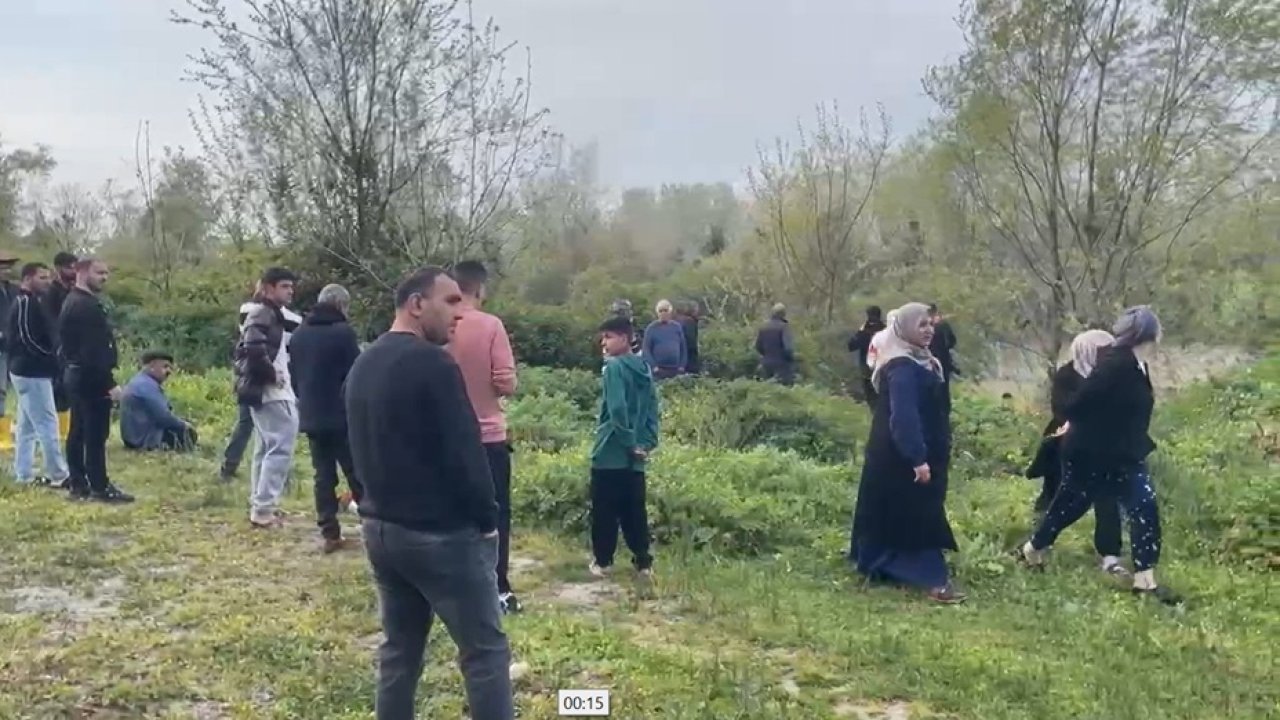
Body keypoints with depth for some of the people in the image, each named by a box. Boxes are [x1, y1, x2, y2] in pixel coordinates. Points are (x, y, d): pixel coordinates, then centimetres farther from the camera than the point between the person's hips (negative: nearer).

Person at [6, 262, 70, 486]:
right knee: (47, 423, -7)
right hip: (32, 372, -11)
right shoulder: (25, 302, -15)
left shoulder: (30, 302, 16)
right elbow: (26, 338, -23)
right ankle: (58, 475, -3)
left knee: (28, 425, 14)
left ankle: (24, 474, 20)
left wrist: (52, 355, 3)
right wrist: (52, 357, -15)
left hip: (28, 370, 11)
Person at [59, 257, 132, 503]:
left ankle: (78, 485, 19)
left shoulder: (73, 302, 16)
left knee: (78, 432, 13)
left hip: (76, 375, 11)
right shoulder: (87, 306, -18)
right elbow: (93, 350, -24)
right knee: (96, 434, -6)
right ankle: (100, 487, -3)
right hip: (90, 378, -11)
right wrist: (109, 383, -22)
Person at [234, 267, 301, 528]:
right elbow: (254, 349, -28)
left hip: (267, 391, 11)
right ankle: (263, 509, -11)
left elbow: (245, 350, 22)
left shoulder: (272, 315, 19)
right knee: (281, 447, -12)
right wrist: (271, 374, -18)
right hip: (270, 391, -11)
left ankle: (260, 505, 24)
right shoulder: (263, 313, -12)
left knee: (267, 447, 16)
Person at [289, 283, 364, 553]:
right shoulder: (343, 332, -11)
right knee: (358, 474, 1)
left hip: (311, 417, 6)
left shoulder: (299, 334, 11)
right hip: (343, 416, -6)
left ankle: (329, 534, 7)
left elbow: (294, 376, 17)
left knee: (323, 476, 8)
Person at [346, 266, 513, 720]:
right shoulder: (433, 364, -17)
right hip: (441, 533, -9)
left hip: (380, 526, 9)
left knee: (398, 648, 16)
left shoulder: (362, 365, 11)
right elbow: (464, 452, -19)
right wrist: (487, 520, -8)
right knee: (485, 650, 0)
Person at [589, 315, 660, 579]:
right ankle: (643, 561, 10)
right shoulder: (644, 368, 11)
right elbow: (652, 409, 10)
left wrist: (628, 442, -14)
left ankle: (602, 560, 13)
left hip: (611, 451, -6)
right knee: (634, 510, 10)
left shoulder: (615, 367, -12)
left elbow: (617, 409, -22)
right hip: (635, 455, 7)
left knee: (604, 510, 5)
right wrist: (647, 442, 6)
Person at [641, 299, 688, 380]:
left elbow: (683, 347, 10)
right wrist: (653, 366, -12)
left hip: (676, 370, 3)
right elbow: (646, 349, -3)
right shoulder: (651, 328, 0)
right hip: (659, 370, -3)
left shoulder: (677, 327, 9)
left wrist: (682, 365, 1)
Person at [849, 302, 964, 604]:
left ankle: (877, 564, 28)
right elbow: (903, 416, -27)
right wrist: (918, 458, -29)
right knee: (917, 514, -7)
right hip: (904, 456, -10)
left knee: (895, 513, 17)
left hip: (920, 451, 10)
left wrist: (940, 453, 20)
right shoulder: (902, 368, -21)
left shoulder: (921, 362, 12)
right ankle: (933, 579, -5)